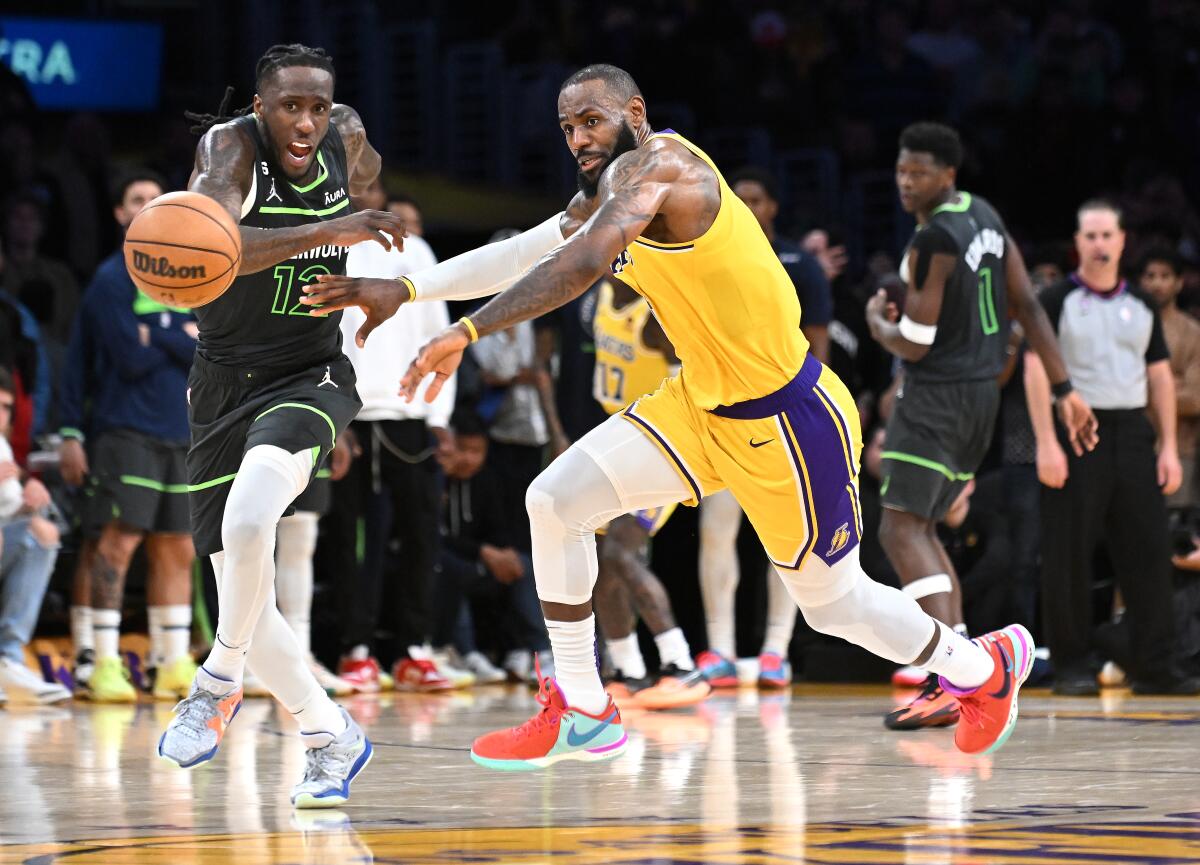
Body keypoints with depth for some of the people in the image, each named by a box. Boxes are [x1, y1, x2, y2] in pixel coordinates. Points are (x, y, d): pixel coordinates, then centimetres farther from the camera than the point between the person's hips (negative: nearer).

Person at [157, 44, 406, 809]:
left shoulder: (346, 135, -3)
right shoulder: (231, 146, -16)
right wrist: (326, 232, -47)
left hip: (310, 378, 0)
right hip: (226, 382, 0)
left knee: (248, 521, -30)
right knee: (242, 598, 2)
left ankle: (220, 683, -8)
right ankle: (332, 736, 21)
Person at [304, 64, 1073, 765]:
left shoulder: (653, 164, -24)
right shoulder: (607, 196, 6)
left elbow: (583, 264, -40)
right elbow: (522, 256, 9)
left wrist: (468, 334, -44)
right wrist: (406, 291, -1)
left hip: (786, 419, -9)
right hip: (702, 404, 9)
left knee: (834, 603, 6)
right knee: (556, 502, -3)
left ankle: (982, 664, 33)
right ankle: (583, 713, 6)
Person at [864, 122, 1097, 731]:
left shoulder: (934, 241, -18)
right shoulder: (984, 216, 10)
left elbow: (913, 345, -17)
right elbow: (1027, 306, 12)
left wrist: (877, 321, 5)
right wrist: (1065, 390, 14)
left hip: (936, 395, -10)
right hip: (981, 394, 10)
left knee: (901, 530, -14)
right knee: (923, 528, 18)